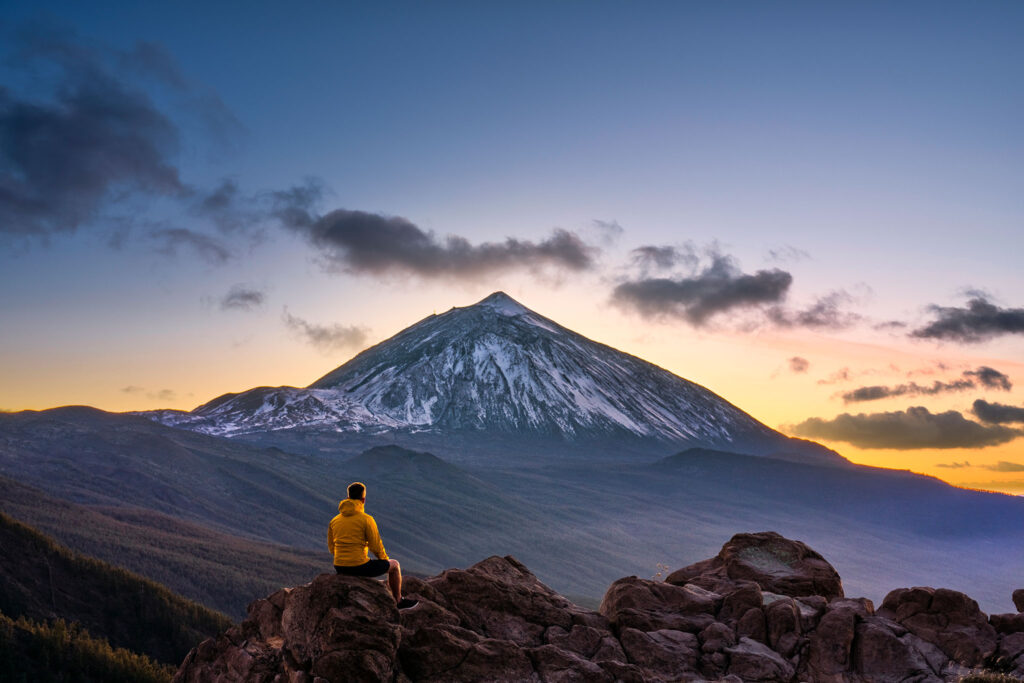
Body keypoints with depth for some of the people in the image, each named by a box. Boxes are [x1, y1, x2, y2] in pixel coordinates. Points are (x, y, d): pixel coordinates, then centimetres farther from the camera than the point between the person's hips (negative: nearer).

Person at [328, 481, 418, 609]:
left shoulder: (334, 521, 5)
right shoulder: (367, 519, -12)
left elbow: (332, 548, 13)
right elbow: (376, 547, -9)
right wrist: (385, 560, 11)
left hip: (340, 569, 6)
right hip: (360, 567, -6)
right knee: (394, 565, 19)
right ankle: (398, 601, 32)